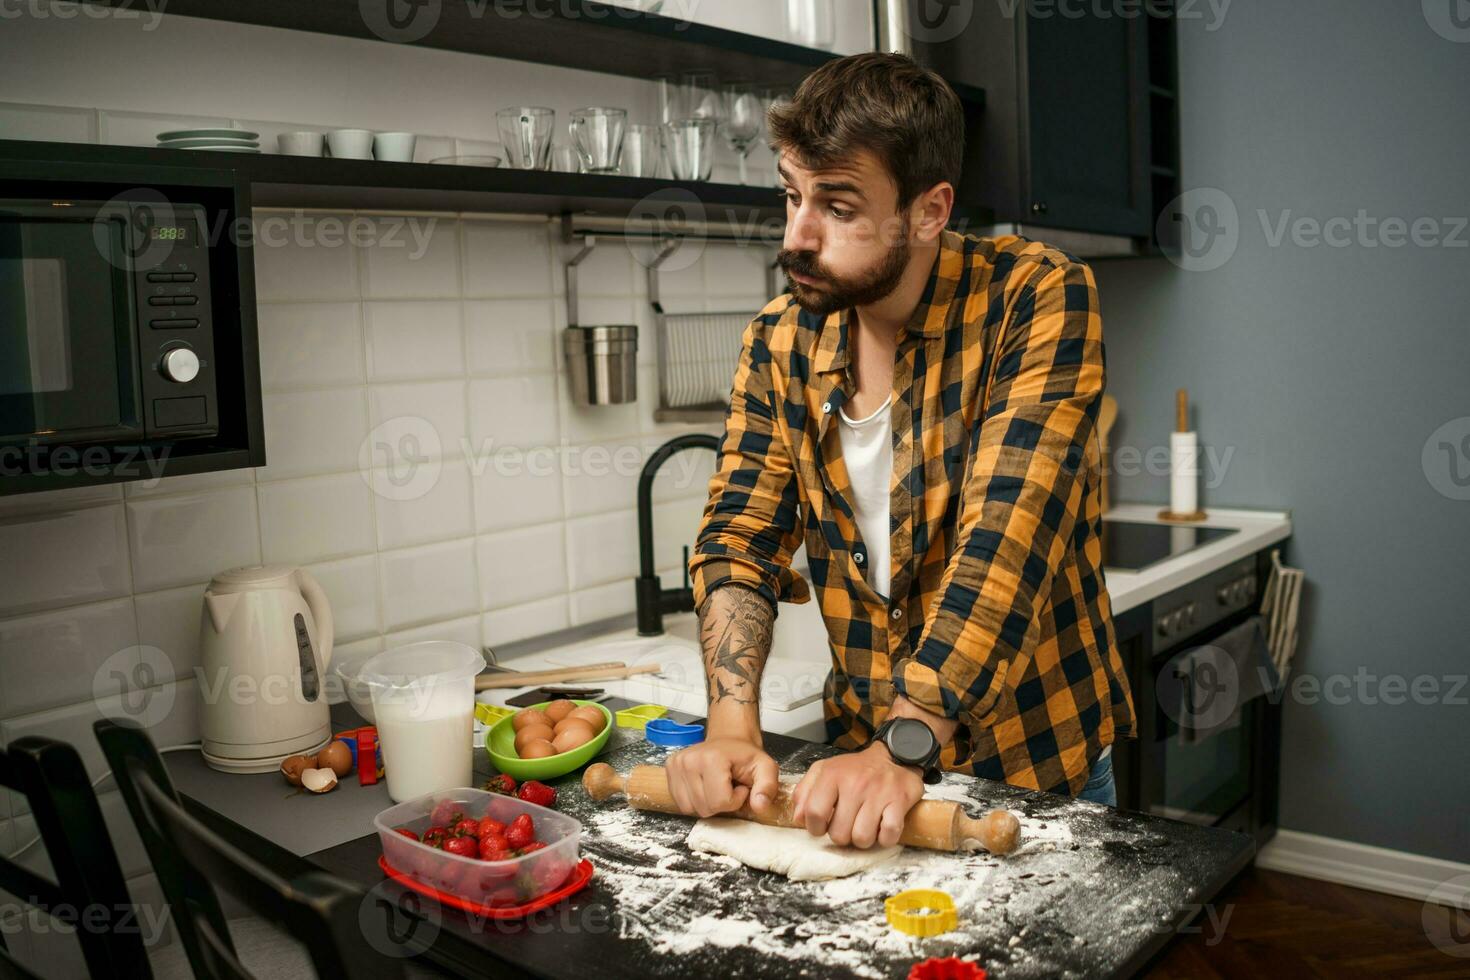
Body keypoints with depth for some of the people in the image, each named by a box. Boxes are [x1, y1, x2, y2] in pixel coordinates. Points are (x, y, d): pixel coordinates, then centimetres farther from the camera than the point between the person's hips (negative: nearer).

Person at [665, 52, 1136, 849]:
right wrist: (732, 729, -20)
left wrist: (902, 748, -34)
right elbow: (740, 539, -6)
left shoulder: (1040, 299, -18)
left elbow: (1006, 540, -27)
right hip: (856, 752, 4)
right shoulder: (779, 340, -4)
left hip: (1035, 762, -3)